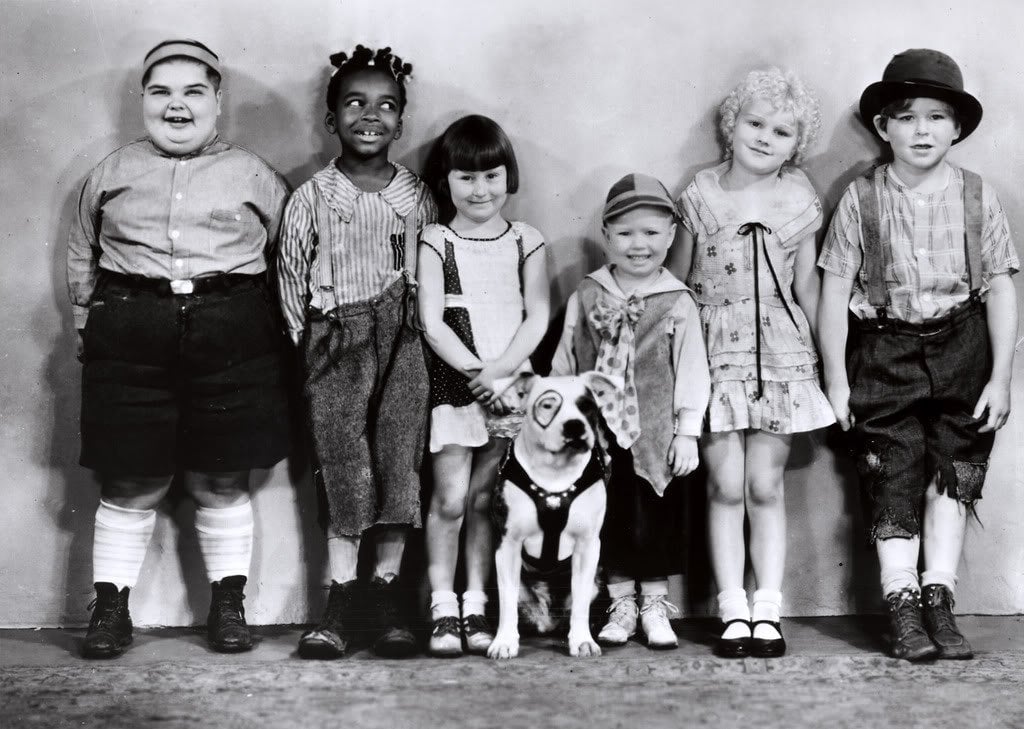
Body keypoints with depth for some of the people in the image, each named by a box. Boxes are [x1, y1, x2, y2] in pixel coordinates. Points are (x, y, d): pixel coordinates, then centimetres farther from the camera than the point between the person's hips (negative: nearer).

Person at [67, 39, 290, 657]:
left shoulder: (253, 176, 10)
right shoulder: (112, 173, 14)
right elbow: (82, 257, 20)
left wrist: (274, 324, 4)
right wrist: (89, 326, 11)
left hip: (231, 338, 0)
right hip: (129, 339, 1)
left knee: (223, 483, 5)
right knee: (130, 484, 1)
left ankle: (229, 605, 16)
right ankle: (111, 608, 11)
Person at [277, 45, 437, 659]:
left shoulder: (417, 197, 6)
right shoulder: (312, 198, 2)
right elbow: (290, 275, 6)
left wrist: (414, 327, 2)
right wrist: (305, 341, 2)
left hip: (401, 342, 1)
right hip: (334, 342, -1)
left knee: (400, 464, -1)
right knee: (344, 471, -2)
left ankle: (387, 594, 9)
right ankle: (342, 601, 4)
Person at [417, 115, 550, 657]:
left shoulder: (526, 242, 7)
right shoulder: (435, 243, 2)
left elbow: (537, 316, 0)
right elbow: (432, 322, -5)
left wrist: (501, 368, -15)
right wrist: (478, 374, -14)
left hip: (509, 385, 2)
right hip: (453, 383, -2)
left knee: (484, 500, 5)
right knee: (450, 499, -6)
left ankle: (476, 606, 12)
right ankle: (443, 610, 1)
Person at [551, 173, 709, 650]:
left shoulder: (677, 303, -2)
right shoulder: (586, 297, 4)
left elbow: (691, 371, -3)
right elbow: (563, 364, 9)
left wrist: (687, 431, -6)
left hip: (656, 436, -2)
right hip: (599, 433, 2)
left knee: (656, 518, 6)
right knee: (609, 518, 9)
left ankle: (654, 605, 20)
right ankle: (620, 604, 21)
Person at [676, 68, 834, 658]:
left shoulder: (799, 202, 4)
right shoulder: (701, 197, 0)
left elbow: (806, 285, 10)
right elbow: (678, 279, 6)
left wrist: (818, 355, 8)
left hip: (780, 350, 1)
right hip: (716, 347, -1)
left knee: (766, 485, 0)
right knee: (725, 485, -3)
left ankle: (768, 610, 8)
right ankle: (734, 613, 4)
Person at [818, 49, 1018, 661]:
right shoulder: (861, 199, -2)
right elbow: (835, 290, 0)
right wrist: (835, 379, -3)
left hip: (961, 346, 1)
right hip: (885, 349, -1)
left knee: (954, 472, 2)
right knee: (893, 475, -2)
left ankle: (939, 599, 10)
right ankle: (903, 607, 2)